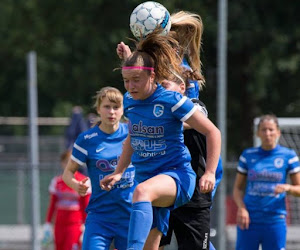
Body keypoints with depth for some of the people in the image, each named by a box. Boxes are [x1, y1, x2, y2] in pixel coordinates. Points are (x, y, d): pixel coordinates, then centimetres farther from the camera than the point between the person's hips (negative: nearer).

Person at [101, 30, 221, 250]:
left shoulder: (172, 101, -13)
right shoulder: (129, 101, 5)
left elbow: (213, 132, -8)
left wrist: (210, 173, -14)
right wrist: (118, 173, 20)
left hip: (177, 176, -7)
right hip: (149, 180, 7)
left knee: (142, 191, -40)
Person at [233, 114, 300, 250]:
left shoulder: (288, 156, 3)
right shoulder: (248, 155, 7)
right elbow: (238, 188, 10)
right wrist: (242, 208, -8)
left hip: (275, 221, -1)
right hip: (249, 219, 1)